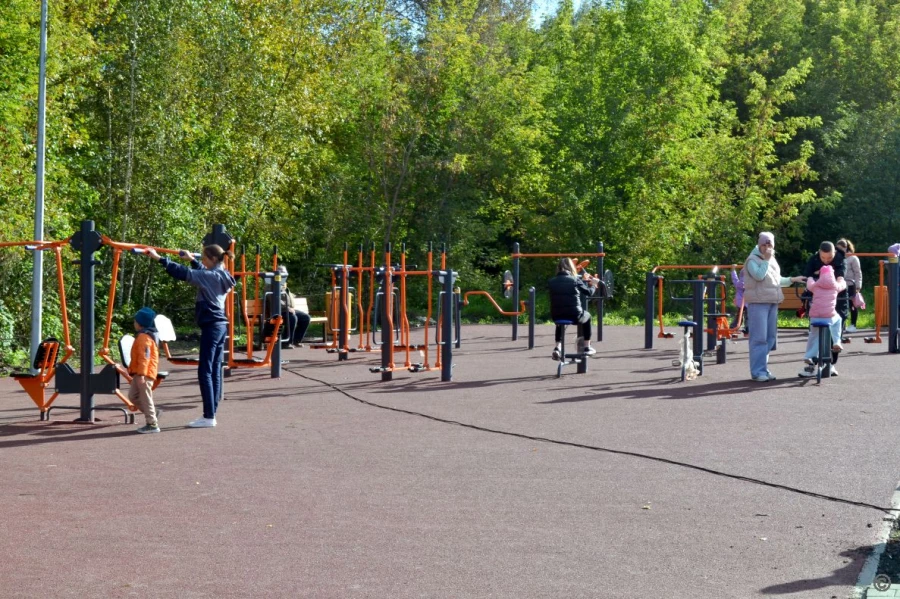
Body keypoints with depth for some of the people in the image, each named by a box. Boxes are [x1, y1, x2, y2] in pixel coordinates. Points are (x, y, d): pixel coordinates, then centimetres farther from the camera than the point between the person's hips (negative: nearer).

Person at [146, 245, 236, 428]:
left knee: (205, 372, -6)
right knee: (215, 371, 9)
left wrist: (159, 259, -19)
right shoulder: (220, 276, 12)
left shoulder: (212, 276, -14)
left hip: (211, 326, -10)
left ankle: (208, 417, -6)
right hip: (220, 325, 10)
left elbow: (184, 273, -19)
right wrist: (192, 259, 41)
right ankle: (211, 415, 12)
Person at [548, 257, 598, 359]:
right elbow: (589, 293, 7)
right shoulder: (575, 280, -4)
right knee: (587, 316, 31)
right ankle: (587, 347, 36)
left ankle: (558, 347, 23)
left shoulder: (552, 281, 3)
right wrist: (592, 285, 30)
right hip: (574, 315, -2)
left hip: (556, 316, 2)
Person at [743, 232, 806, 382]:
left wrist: (792, 279, 23)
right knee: (759, 338, -9)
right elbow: (759, 276, -21)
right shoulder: (752, 260, -5)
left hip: (772, 302, 8)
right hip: (758, 303, -8)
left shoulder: (772, 260, 19)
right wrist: (766, 260, -14)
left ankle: (764, 368, 16)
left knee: (770, 337, 9)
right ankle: (757, 372, -8)